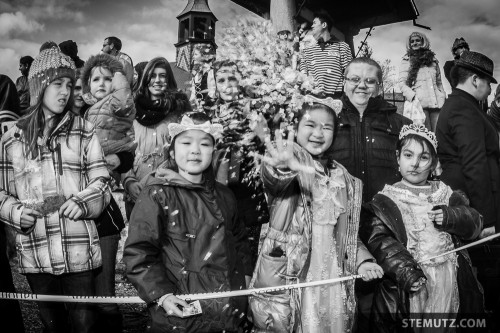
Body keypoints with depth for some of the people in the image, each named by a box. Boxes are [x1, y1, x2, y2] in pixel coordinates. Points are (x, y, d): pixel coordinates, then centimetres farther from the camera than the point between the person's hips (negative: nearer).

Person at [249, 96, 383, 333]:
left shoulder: (340, 177, 12)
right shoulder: (288, 158, -6)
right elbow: (272, 179, -32)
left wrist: (361, 260, 4)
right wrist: (282, 167, -55)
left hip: (327, 276, 5)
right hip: (286, 273, -4)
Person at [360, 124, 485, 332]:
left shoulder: (445, 194, 12)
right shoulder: (385, 202, -1)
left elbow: (475, 223, 10)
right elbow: (378, 241, -11)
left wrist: (451, 217, -10)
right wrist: (403, 269, -23)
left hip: (449, 283, 4)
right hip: (412, 284, -3)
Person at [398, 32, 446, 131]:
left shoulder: (433, 60, 24)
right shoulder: (407, 61, 10)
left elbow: (439, 82, 25)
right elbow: (401, 83, 1)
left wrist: (443, 97, 12)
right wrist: (413, 96, -14)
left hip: (437, 103, 4)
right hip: (419, 103, -4)